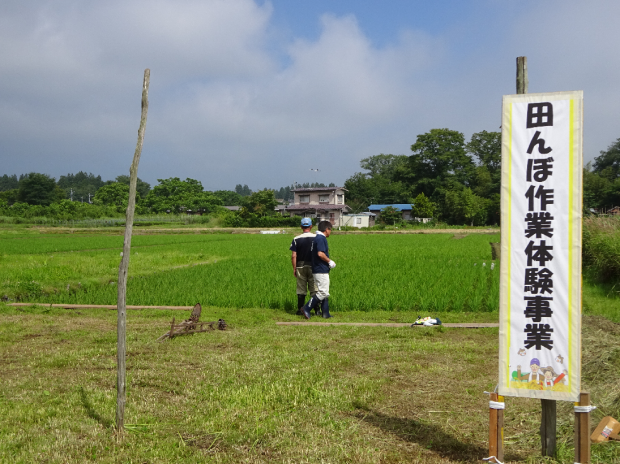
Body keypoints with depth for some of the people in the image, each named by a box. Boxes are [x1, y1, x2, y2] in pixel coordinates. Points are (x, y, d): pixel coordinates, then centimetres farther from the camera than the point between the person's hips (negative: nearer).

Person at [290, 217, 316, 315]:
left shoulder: (296, 239, -2)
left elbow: (293, 256, -4)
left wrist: (294, 268, 3)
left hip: (300, 267, 1)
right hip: (313, 267, -1)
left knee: (301, 290, 7)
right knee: (314, 289, 4)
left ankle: (300, 310, 10)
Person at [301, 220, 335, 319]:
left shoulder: (317, 238, 16)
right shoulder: (321, 238, -14)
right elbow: (320, 254, -25)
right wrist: (330, 261, -11)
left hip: (318, 270, 11)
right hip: (321, 271, -11)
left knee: (324, 292, 13)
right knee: (323, 292, -9)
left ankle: (325, 313, 16)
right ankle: (307, 308, -7)